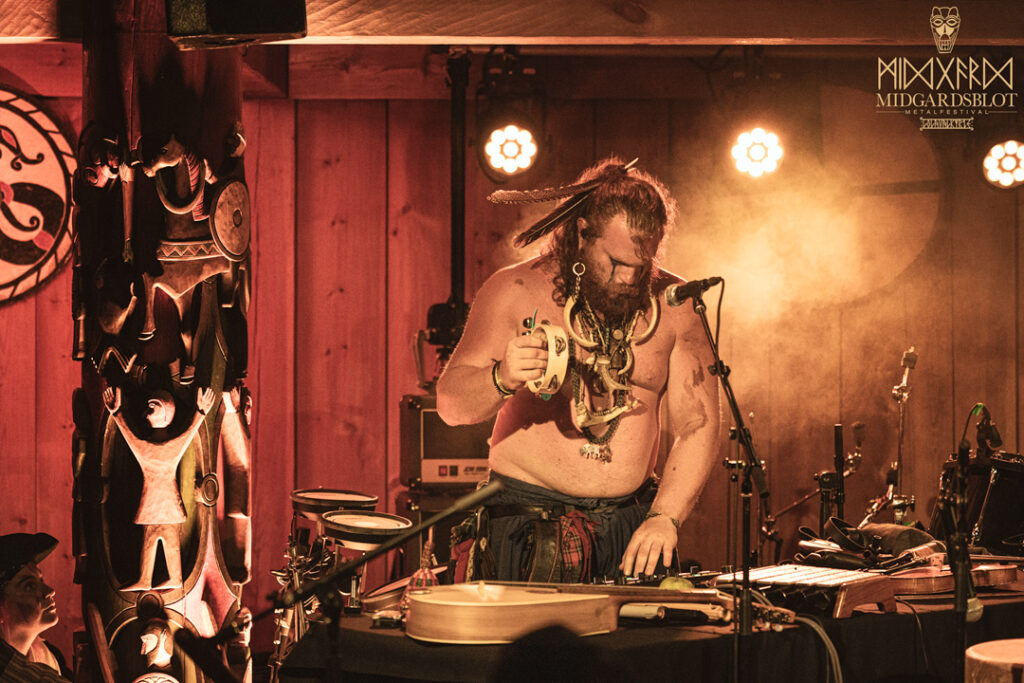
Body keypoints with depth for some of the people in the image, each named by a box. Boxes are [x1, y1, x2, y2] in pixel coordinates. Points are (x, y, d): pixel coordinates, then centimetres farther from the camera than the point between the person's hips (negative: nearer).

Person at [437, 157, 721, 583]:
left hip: (630, 525, 2)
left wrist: (665, 517, -15)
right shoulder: (517, 291, -4)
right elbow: (451, 405, -7)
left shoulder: (673, 305, 2)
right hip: (525, 520, -2)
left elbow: (697, 426, 0)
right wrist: (502, 380, -29)